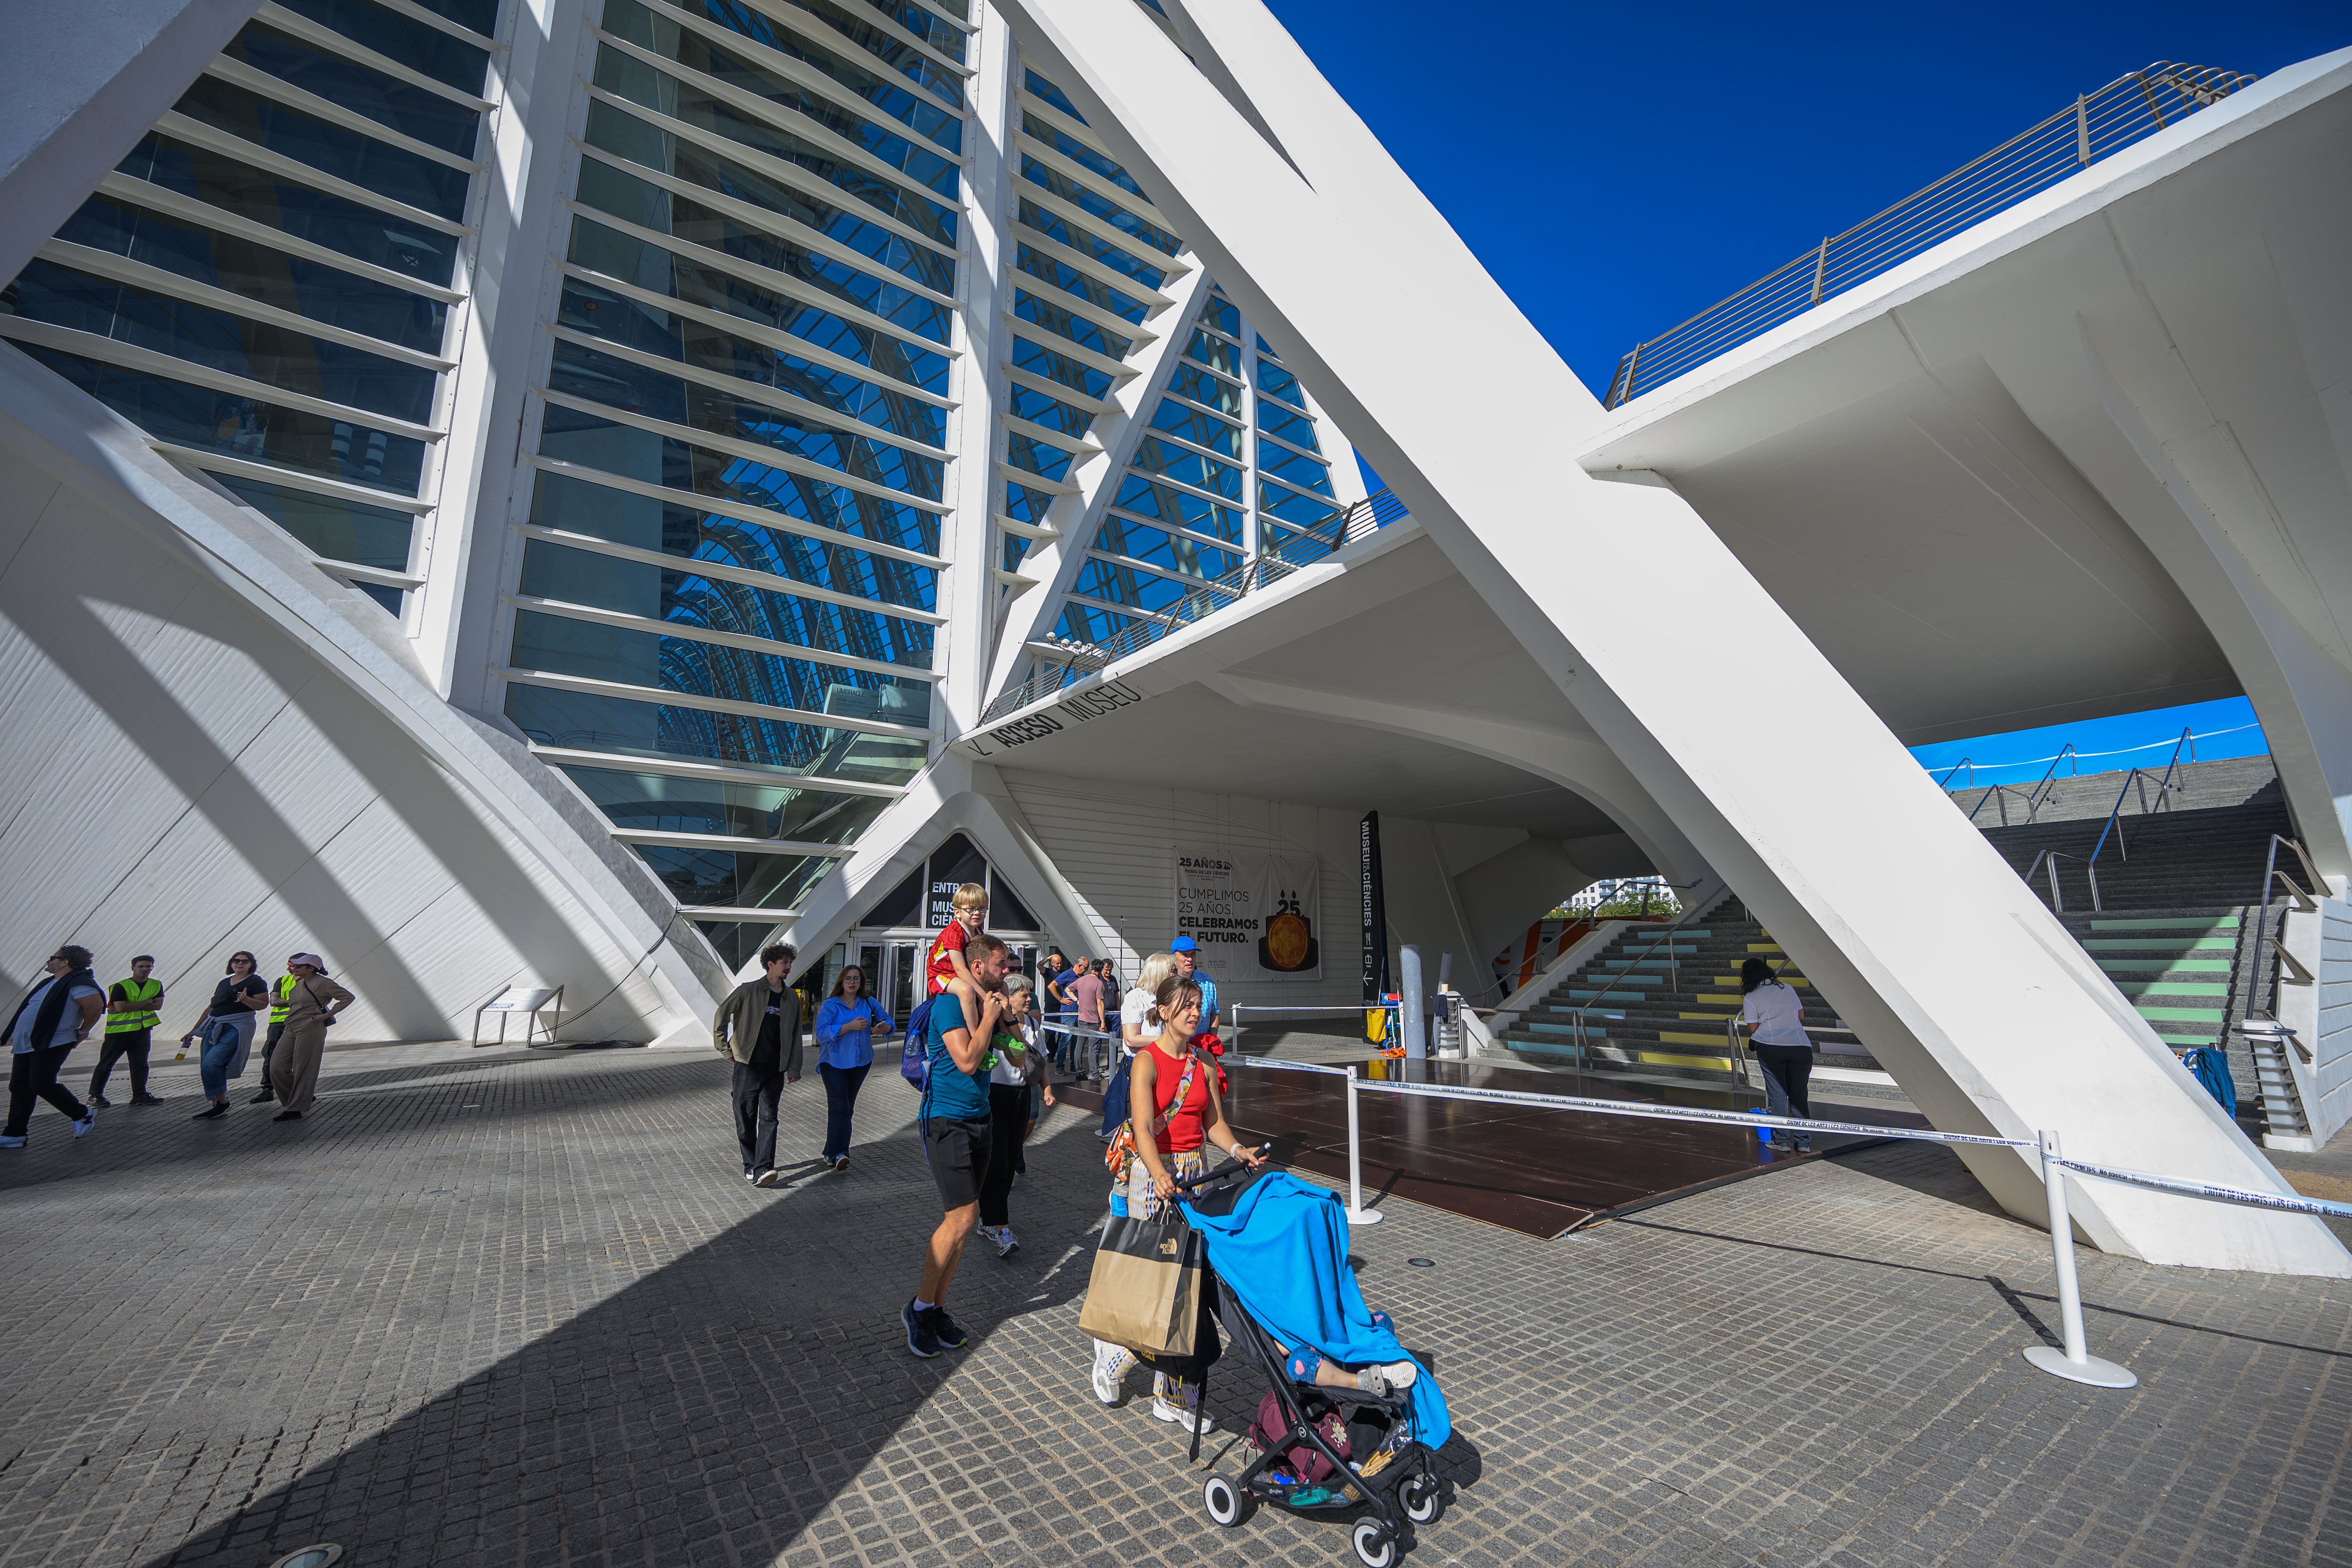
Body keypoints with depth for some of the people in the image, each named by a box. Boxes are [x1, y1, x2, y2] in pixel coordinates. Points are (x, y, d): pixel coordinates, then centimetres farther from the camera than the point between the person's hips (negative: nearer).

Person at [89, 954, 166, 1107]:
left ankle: (139, 1095, 12)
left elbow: (158, 1005, -5)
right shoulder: (120, 986, -10)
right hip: (119, 1030, -4)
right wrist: (148, 1001, -14)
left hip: (143, 1030, 4)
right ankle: (95, 1095, 16)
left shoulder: (156, 985, 5)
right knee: (106, 1064, 4)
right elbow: (121, 1007, -20)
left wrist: (131, 1006, -14)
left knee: (140, 1064, 7)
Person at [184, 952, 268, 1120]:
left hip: (237, 1028, -8)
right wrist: (194, 1031, 23)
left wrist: (245, 999, -28)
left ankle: (222, 1103, -9)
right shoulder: (224, 983, 19)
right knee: (206, 1066, 4)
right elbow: (211, 1007, 24)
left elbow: (263, 1004, -10)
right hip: (214, 1027, 8)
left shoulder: (255, 982, -1)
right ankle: (217, 1106, 12)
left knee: (210, 1064, -18)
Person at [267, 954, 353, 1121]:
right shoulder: (299, 983, 15)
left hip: (310, 1029, -8)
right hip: (291, 1029, 8)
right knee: (277, 1068, 3)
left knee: (303, 1070, -2)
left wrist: (327, 1014, -14)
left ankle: (295, 1110, 5)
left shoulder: (323, 982, -8)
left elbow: (348, 997, -12)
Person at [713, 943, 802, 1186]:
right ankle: (750, 1166, 20)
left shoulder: (792, 998, 9)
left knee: (768, 1118, -4)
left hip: (775, 1068, 3)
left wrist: (794, 1068, 11)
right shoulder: (748, 991, -4)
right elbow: (721, 1016, 2)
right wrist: (726, 1050, 0)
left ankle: (763, 1170, -7)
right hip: (748, 1065, -3)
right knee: (746, 1118, 6)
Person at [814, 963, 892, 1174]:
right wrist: (851, 1026, -26)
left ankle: (832, 1153, 21)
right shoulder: (830, 1005, -7)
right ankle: (838, 1154, -18)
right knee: (839, 1107, -15)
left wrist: (884, 1028, -13)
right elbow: (822, 1033, -19)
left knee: (848, 1108, 11)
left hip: (861, 1062, 5)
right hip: (834, 1063, -5)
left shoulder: (869, 1003, 6)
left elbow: (888, 1021, 12)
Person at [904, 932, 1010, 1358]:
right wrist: (989, 1017, -14)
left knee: (959, 1219, 11)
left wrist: (1007, 1016, 5)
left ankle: (937, 1310, 22)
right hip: (947, 1121, -8)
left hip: (978, 1120, 8)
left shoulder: (987, 1004, 10)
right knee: (963, 1217, -10)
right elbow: (968, 1061, -24)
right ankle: (919, 1307, 8)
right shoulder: (951, 1003, -15)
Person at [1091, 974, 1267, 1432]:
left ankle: (1175, 1396, 22)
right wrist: (1160, 1175, -40)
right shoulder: (1147, 1062, -13)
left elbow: (1214, 1122, 12)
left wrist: (1239, 1150, -7)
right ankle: (1113, 1353, 29)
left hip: (1196, 1174, 6)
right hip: (1154, 1175, -5)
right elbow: (1143, 1127, -24)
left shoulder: (1204, 1065, 6)